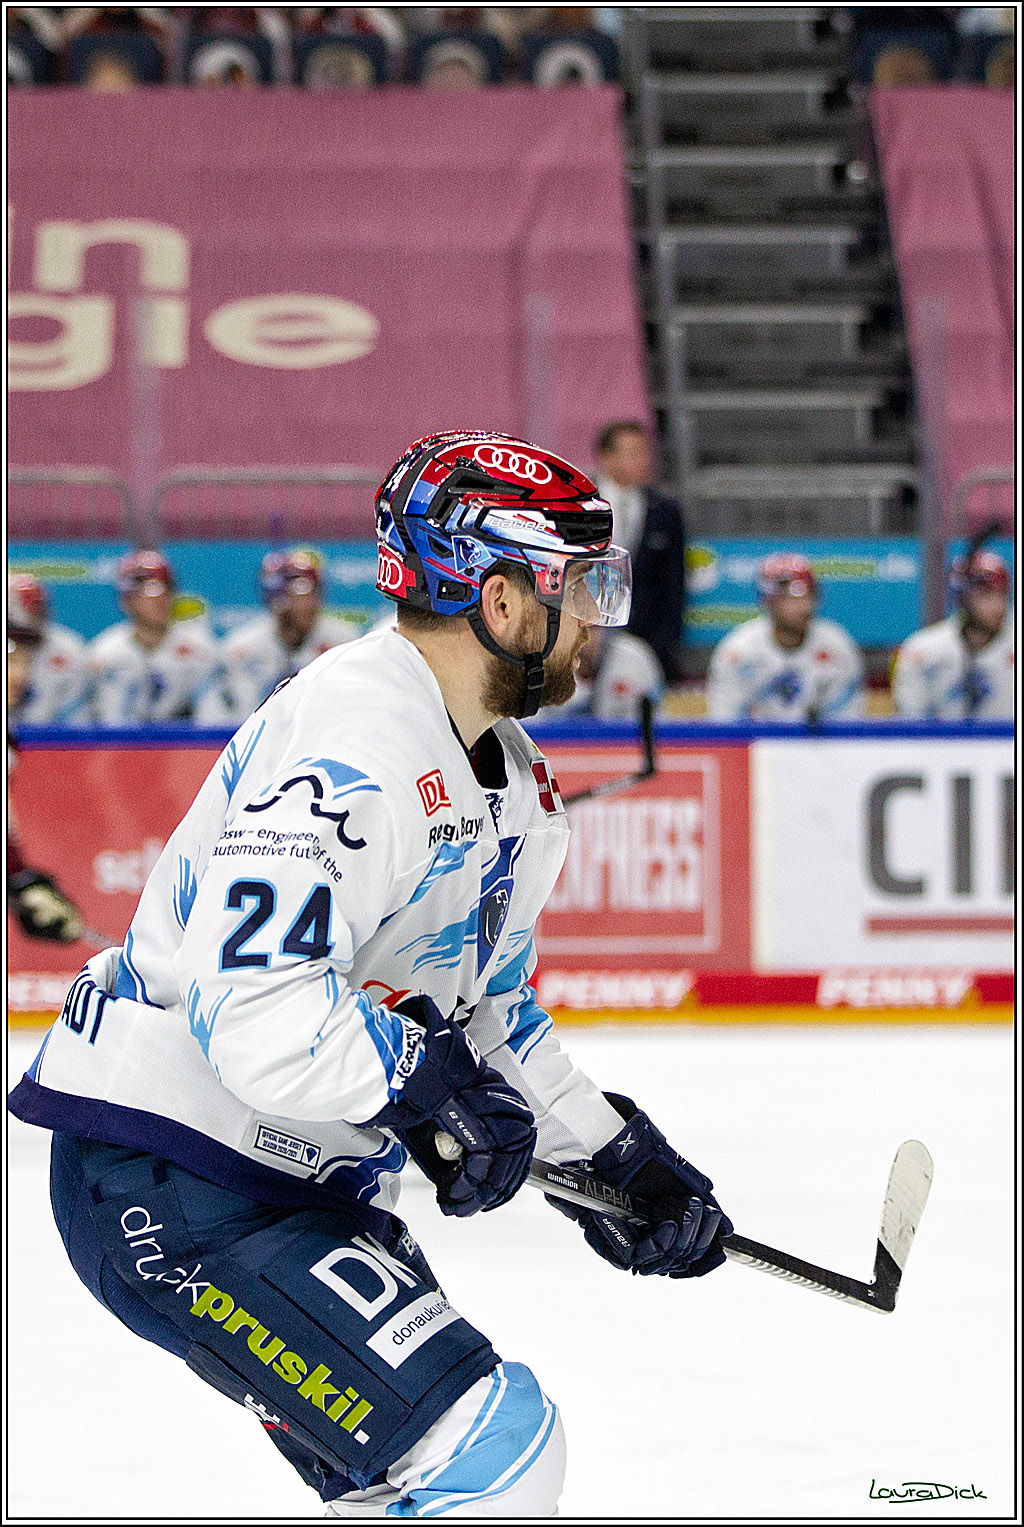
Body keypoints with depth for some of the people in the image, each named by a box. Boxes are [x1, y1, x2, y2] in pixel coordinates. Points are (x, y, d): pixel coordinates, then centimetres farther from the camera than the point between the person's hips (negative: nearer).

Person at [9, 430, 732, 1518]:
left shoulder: (509, 780, 11)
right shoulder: (355, 746, -24)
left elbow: (487, 1013, 23)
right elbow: (252, 1013, -33)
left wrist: (610, 1151, 13)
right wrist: (437, 1085, -23)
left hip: (308, 1184, 11)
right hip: (167, 1188, -11)